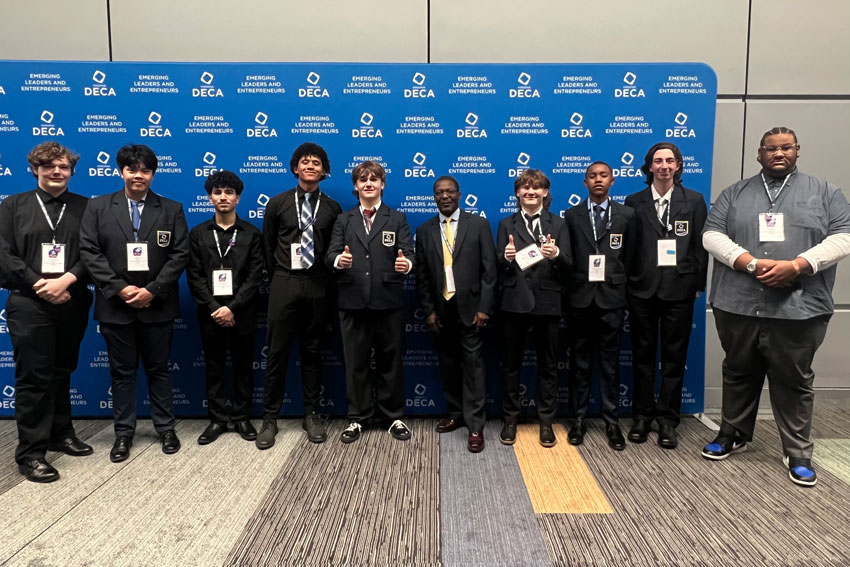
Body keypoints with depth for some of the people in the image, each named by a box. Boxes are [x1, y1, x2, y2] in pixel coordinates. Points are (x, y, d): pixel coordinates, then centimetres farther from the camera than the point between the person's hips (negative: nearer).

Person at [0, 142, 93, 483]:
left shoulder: (84, 207, 7)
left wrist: (67, 280, -16)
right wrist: (40, 285, -14)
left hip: (72, 303, 2)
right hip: (29, 304, -2)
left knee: (61, 372, 14)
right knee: (33, 377, -1)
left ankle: (60, 434, 29)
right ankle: (30, 452, 8)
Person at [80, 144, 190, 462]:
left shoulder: (172, 210, 4)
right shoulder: (98, 207, 5)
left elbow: (180, 255, -3)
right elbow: (89, 252, -2)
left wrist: (152, 290, -13)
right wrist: (120, 288, -13)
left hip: (157, 305, 0)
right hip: (115, 305, 1)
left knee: (159, 369, 10)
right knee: (122, 372, 10)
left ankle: (165, 428, 23)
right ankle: (124, 432, 22)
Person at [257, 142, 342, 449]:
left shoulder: (332, 208, 4)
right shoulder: (278, 203, 4)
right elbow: (268, 246, 9)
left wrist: (328, 281, 3)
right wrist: (280, 277, 9)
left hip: (318, 286, 1)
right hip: (285, 284, 0)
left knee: (312, 352, 9)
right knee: (277, 352, 1)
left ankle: (311, 414, 19)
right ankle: (270, 418, 13)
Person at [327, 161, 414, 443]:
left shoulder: (397, 219, 8)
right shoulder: (343, 220, 12)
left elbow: (407, 253, -4)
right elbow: (331, 254, 0)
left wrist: (406, 264, -28)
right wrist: (339, 259, -24)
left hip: (388, 302, -1)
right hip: (352, 302, 1)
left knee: (390, 361, 8)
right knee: (355, 362, 9)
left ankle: (393, 417, 21)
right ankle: (357, 418, 22)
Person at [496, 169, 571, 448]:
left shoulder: (558, 224, 7)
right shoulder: (507, 224, 7)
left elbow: (568, 265, -1)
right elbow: (498, 265, 0)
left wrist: (556, 254, -22)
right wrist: (506, 257, -22)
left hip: (547, 303, 0)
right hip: (515, 302, 0)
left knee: (548, 365, 9)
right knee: (511, 364, 8)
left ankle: (546, 421, 22)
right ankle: (510, 419, 22)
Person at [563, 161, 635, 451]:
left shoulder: (627, 214, 6)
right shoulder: (572, 215, 6)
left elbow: (630, 256, 4)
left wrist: (624, 290, 1)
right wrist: (568, 291, 0)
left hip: (612, 297, 0)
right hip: (580, 297, 0)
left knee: (610, 362, 6)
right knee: (580, 362, 7)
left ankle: (611, 421, 16)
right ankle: (579, 418, 17)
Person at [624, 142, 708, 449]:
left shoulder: (694, 201, 6)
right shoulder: (634, 202, 6)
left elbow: (701, 245, 4)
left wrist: (698, 284, -1)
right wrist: (626, 284, -2)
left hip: (679, 289, 0)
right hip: (642, 289, 0)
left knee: (674, 356, 5)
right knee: (643, 355, 8)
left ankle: (667, 420, 15)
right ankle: (642, 416, 18)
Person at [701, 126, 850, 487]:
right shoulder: (734, 194, 10)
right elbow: (712, 235, -1)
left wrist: (796, 265, -16)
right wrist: (751, 263, -16)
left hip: (799, 308, -1)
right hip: (737, 305, 1)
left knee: (794, 381, 7)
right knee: (738, 375, 14)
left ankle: (798, 453, 20)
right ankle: (733, 435, 31)